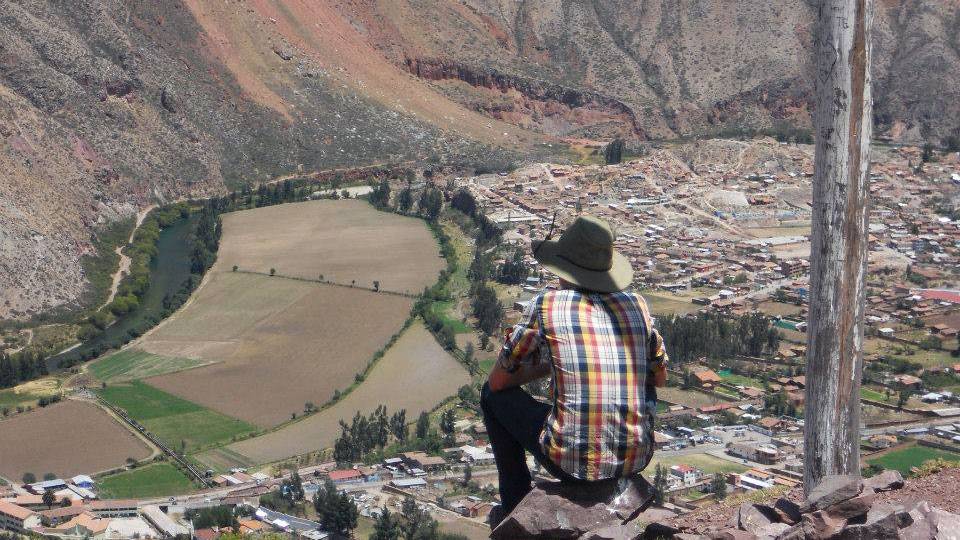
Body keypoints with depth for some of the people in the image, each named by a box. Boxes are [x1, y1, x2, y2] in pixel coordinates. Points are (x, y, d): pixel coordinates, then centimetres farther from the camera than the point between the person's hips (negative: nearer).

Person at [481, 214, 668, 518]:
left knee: (493, 393, 21)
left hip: (570, 460, -4)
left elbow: (499, 380, 6)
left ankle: (516, 508, 28)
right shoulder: (636, 305, 6)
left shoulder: (545, 306, -4)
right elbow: (660, 378, 21)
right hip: (635, 460, 4)